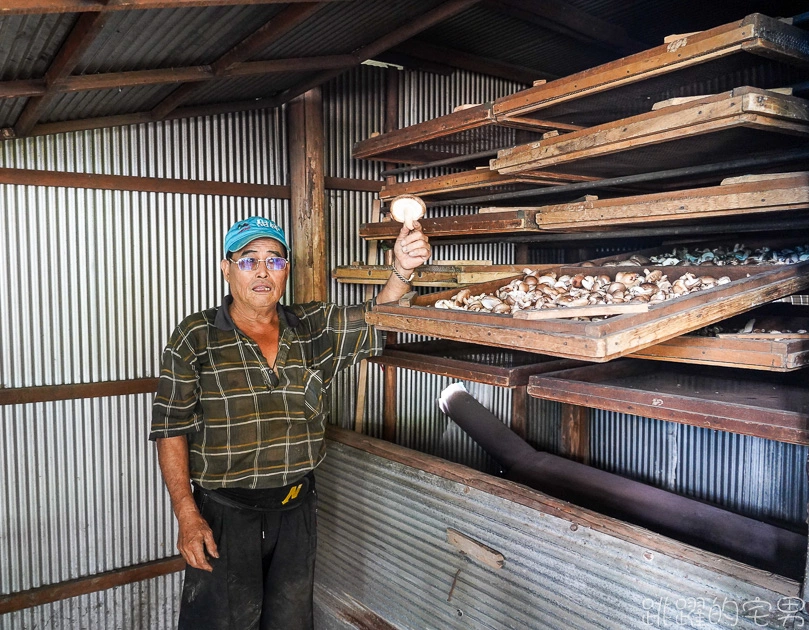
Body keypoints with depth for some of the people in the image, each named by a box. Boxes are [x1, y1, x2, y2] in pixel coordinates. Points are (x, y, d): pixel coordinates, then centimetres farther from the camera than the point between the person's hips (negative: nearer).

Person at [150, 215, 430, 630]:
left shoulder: (315, 328, 1)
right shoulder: (195, 338, -8)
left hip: (296, 507, 4)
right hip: (224, 513, -3)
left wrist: (402, 270, -24)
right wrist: (187, 516, -14)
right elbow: (171, 431, -8)